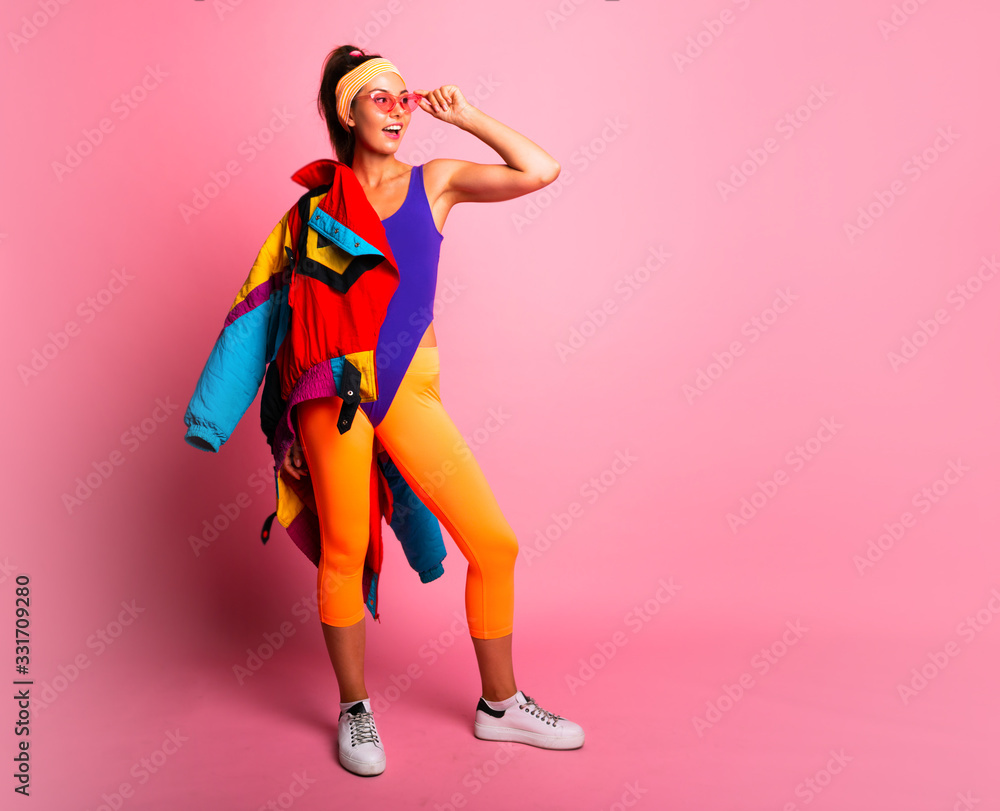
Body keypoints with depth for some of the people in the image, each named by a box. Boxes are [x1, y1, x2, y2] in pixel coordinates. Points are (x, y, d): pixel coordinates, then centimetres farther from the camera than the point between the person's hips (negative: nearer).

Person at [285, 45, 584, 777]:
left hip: (409, 390, 1)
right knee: (345, 552, 4)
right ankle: (354, 709, 27)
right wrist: (293, 422, 9)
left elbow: (540, 171, -2)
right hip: (336, 385, -1)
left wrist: (465, 117, 6)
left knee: (495, 545, -1)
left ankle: (500, 705, 21)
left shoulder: (435, 181, 10)